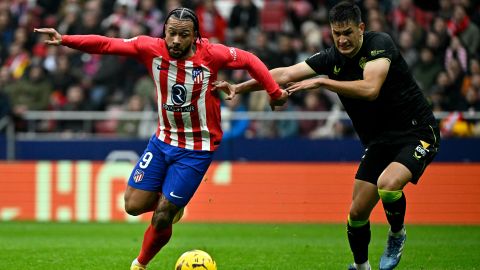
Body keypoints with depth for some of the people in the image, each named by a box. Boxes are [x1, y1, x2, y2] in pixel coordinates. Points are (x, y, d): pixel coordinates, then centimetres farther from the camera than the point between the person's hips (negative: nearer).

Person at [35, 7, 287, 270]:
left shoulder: (211, 54, -18)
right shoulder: (151, 48, -12)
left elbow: (249, 60, -3)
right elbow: (106, 44, -10)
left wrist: (275, 93, -1)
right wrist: (64, 40, -18)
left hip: (196, 150, -3)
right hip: (163, 140, 3)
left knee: (161, 219, -4)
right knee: (134, 205, -2)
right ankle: (171, 203, 31)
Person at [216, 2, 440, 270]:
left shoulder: (380, 44, -18)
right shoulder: (332, 57, 0)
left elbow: (370, 89, -32)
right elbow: (284, 74, -1)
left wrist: (321, 82, -28)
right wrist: (238, 87, -10)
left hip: (416, 132, -6)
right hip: (378, 141, 6)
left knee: (388, 184, -32)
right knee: (357, 211, 1)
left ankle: (397, 235, -1)